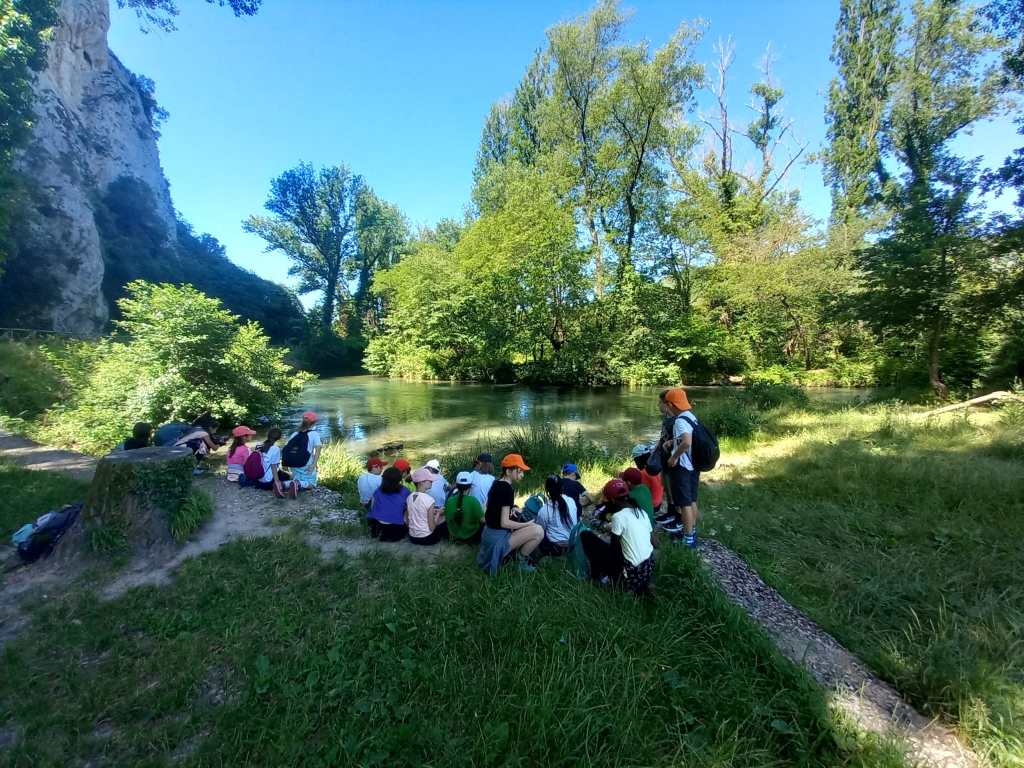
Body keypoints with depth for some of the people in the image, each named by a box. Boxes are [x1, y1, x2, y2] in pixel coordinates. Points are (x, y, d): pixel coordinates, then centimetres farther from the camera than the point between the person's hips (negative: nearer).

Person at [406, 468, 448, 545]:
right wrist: (438, 513, -1)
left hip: (412, 537, 7)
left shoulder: (409, 497, -2)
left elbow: (407, 522, 7)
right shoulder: (429, 499, -21)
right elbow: (432, 527, -17)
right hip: (426, 538, -7)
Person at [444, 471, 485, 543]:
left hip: (454, 535, 4)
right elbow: (482, 520, -20)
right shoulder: (473, 500, -25)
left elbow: (447, 519, 0)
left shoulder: (449, 501, -14)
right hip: (470, 536, -4)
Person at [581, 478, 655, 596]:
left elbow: (614, 548, -8)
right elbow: (653, 543, 10)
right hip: (649, 567, 7)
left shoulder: (618, 516, -15)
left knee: (586, 536, -2)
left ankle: (599, 576, 12)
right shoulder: (642, 512, 5)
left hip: (632, 572, -7)